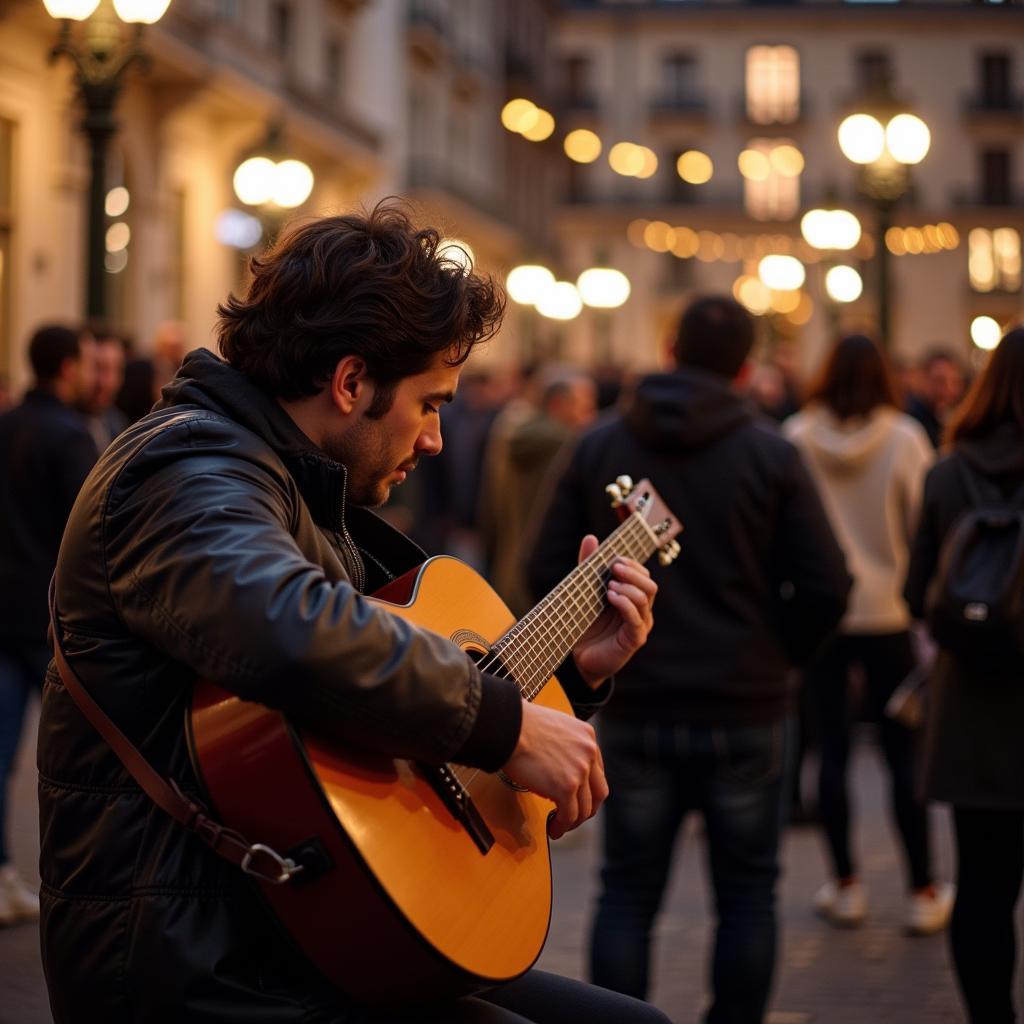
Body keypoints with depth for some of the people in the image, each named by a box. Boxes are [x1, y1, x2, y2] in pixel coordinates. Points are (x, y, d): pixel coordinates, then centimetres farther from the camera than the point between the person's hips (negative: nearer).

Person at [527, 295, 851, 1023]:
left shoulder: (599, 446, 0)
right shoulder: (770, 455, -7)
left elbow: (547, 572, -1)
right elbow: (826, 587, -10)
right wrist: (775, 655, 7)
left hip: (634, 709, 2)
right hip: (746, 711, -2)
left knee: (627, 892, 10)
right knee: (747, 894, 10)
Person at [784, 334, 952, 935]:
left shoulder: (797, 439, -4)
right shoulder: (904, 439, -7)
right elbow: (924, 526, -4)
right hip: (887, 613, -1)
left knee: (832, 748, 8)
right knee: (904, 751, 6)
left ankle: (845, 886, 13)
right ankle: (924, 893, 10)